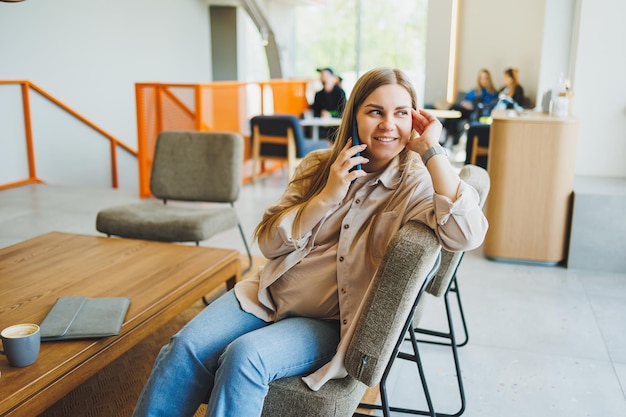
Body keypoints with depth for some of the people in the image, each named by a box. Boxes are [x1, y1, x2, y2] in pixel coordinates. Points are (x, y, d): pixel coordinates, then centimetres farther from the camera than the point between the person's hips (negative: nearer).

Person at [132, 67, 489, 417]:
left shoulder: (416, 185, -5)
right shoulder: (318, 166, 5)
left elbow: (467, 234, -26)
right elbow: (268, 241, 0)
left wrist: (432, 149, -22)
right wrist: (328, 196, -14)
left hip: (330, 322, -3)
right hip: (269, 295, 4)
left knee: (245, 356, -28)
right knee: (185, 348, -18)